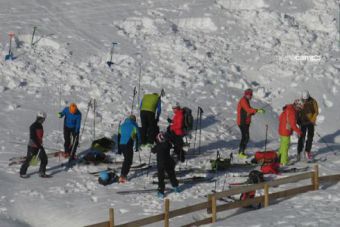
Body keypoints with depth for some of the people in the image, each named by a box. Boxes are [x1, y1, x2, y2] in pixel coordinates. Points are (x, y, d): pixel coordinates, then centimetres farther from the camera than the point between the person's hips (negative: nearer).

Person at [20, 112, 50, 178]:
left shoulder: (40, 126, 8)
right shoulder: (33, 126, -17)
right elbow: (33, 137, -23)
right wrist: (38, 145, -25)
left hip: (39, 145, 8)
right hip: (32, 146, -8)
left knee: (44, 159, 3)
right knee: (28, 160, 1)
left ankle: (42, 173, 14)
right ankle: (22, 173, 15)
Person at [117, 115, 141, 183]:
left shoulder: (122, 126, 16)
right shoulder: (134, 126, 1)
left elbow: (119, 137, 18)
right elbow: (137, 137, 0)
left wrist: (119, 149, 22)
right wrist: (137, 147, 10)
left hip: (121, 145, 5)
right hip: (128, 145, -5)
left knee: (126, 159, 23)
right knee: (128, 161, -1)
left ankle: (123, 174, 27)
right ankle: (123, 176, -12)